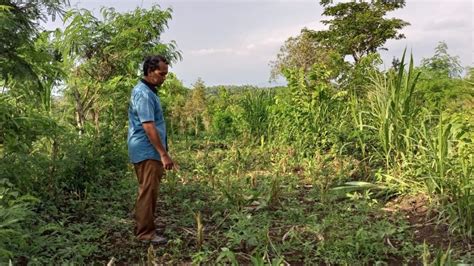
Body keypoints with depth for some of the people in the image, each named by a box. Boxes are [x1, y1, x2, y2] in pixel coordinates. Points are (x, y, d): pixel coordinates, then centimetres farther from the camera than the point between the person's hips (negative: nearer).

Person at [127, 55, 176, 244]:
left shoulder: (149, 91, 15)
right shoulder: (143, 94, -17)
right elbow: (148, 127, -24)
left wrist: (162, 152, 21)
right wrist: (164, 154, -24)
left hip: (150, 152, 10)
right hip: (147, 152, -10)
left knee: (149, 191, 17)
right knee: (148, 191, -5)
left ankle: (143, 226, 28)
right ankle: (146, 232, 4)